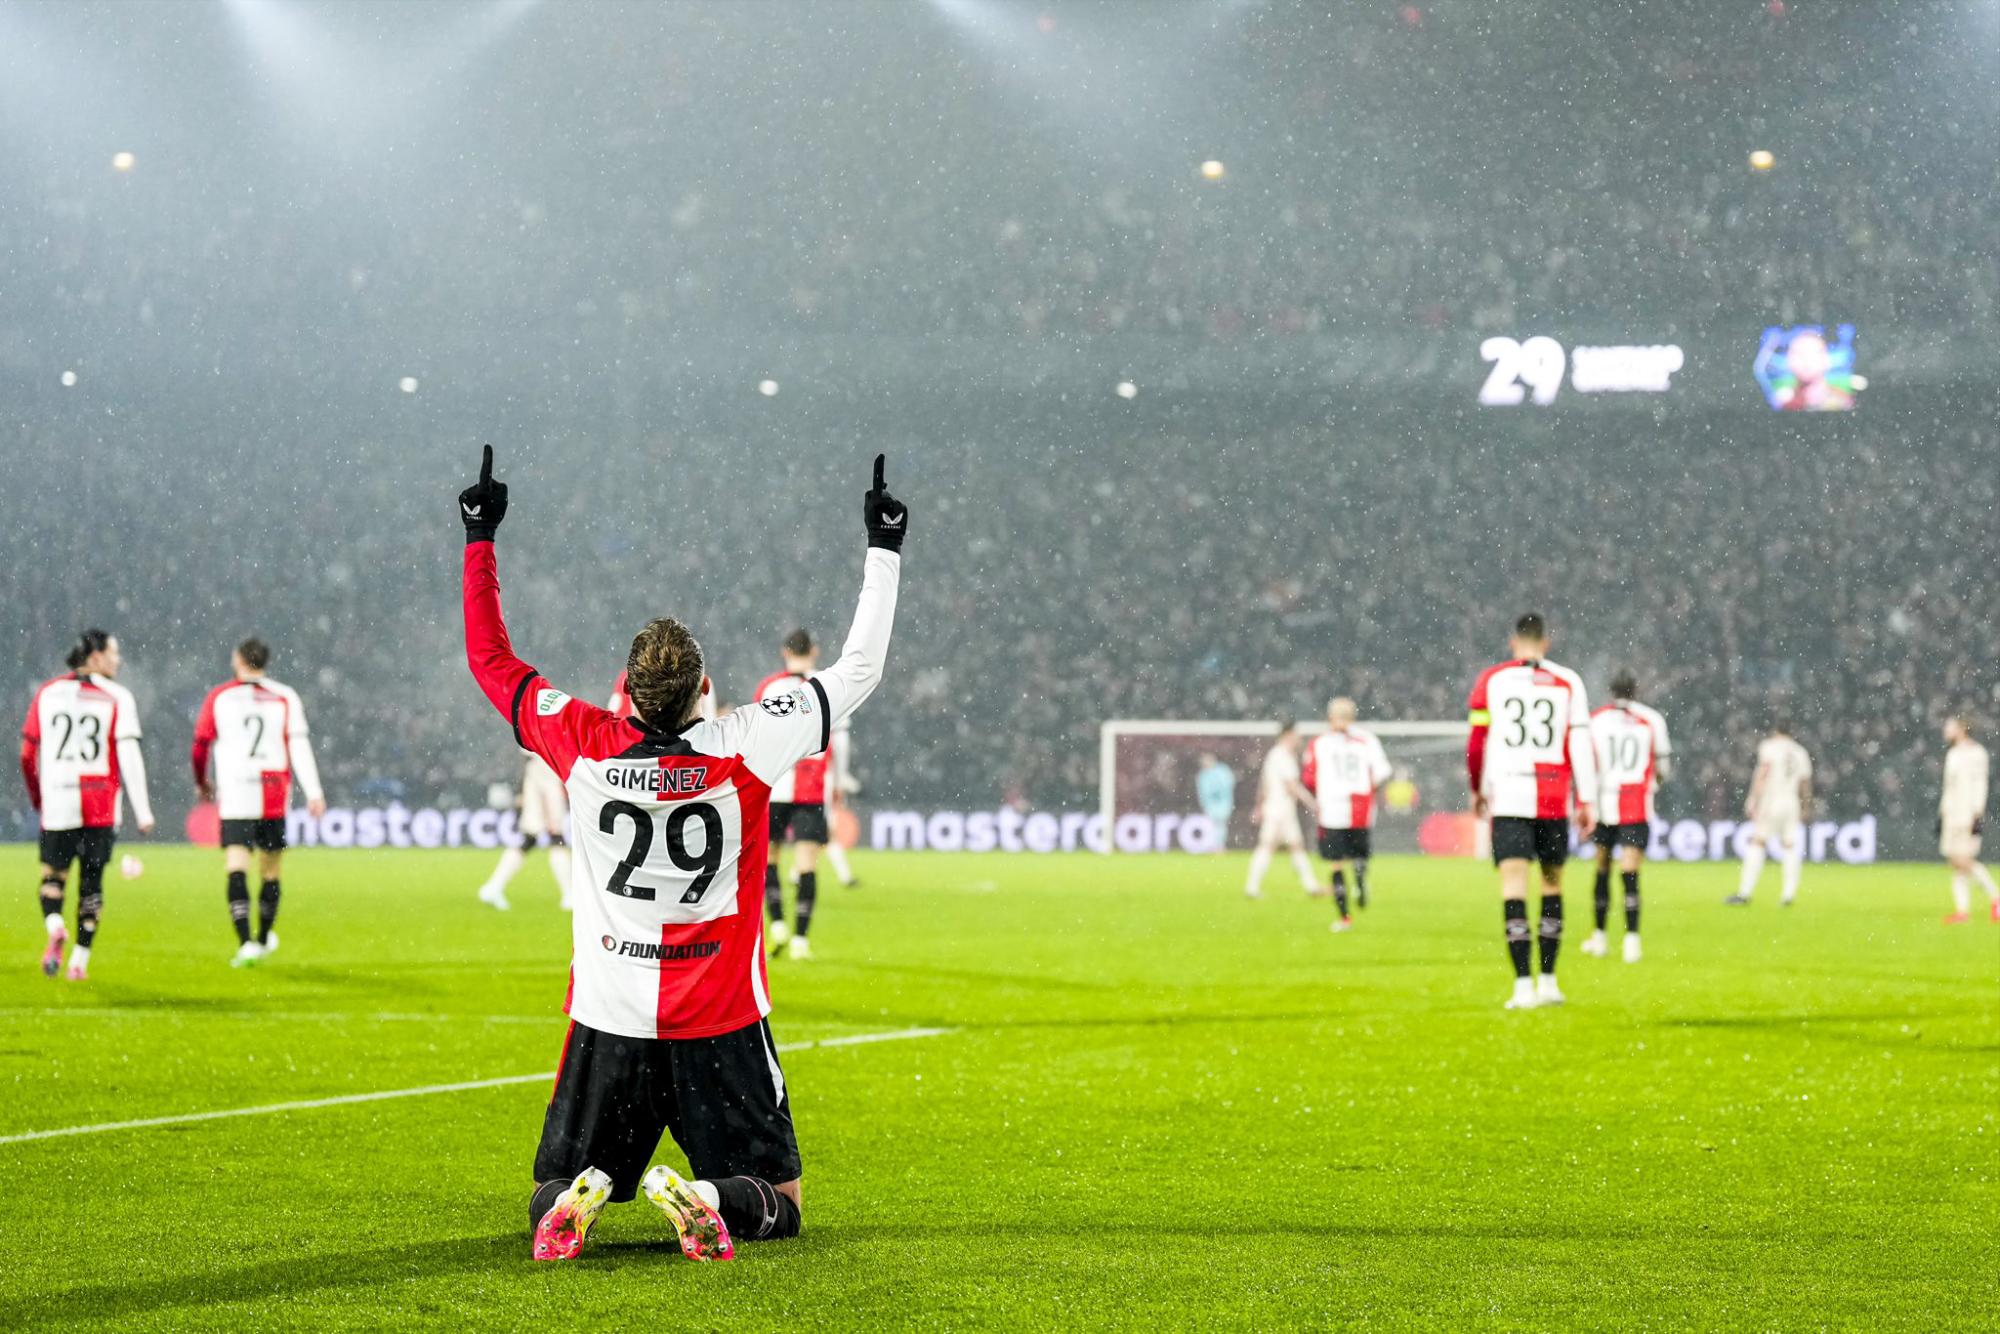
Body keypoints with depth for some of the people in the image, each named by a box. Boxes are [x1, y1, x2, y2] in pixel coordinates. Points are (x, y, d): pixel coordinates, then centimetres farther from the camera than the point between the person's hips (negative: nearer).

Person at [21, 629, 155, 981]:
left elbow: (28, 754, 8)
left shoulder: (47, 694, 6)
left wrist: (36, 797, 22)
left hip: (57, 801, 1)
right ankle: (79, 961, 7)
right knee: (91, 882, 9)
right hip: (101, 806, -1)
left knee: (53, 874, 12)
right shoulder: (117, 698, -3)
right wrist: (143, 810, -8)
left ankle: (54, 927, -19)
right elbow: (129, 757, -10)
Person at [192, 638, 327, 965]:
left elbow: (200, 747, 7)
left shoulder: (218, 698, 3)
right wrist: (314, 793, -6)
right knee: (271, 868, 16)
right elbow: (299, 746, -4)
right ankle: (264, 939, 29)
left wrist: (202, 783, 25)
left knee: (236, 867, -7)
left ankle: (245, 942, -22)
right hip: (274, 798, 2)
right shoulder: (285, 697, 4)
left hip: (233, 795, -2)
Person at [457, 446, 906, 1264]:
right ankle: (704, 1197, -24)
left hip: (608, 1019, 2)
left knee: (554, 1192, 14)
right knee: (777, 1203, 9)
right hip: (721, 1025, -1)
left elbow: (490, 659, 6)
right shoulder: (745, 750, -13)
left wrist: (480, 538, 14)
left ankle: (580, 1197, -22)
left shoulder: (583, 745, -8)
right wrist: (884, 550, 6)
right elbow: (857, 672, -2)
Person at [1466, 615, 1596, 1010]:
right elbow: (1580, 744, -1)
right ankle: (1548, 981, 18)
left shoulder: (1491, 680, 4)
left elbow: (1476, 742, 6)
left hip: (1507, 798, -1)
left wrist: (1477, 790, 21)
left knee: (1513, 886, -4)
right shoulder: (1568, 682, 4)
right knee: (1551, 884, 16)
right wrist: (1586, 802, 2)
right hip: (1553, 801, 1)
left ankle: (1523, 985, -14)